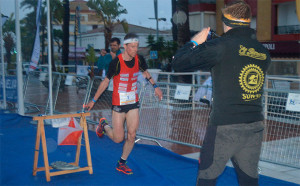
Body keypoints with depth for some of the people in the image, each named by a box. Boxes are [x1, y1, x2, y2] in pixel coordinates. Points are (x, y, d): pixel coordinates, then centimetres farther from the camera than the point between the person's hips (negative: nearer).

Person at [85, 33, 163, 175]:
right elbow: (105, 82, -8)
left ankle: (121, 163, 20)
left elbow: (145, 72, 20)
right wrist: (93, 101, -4)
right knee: (118, 138, 0)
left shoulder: (139, 59, -4)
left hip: (134, 103, 4)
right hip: (118, 104, -4)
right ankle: (104, 125, 31)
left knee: (132, 135, 1)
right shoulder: (116, 62, -18)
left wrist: (155, 86, 15)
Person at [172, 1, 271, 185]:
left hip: (225, 127, -5)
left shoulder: (221, 46, -11)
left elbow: (179, 63, -7)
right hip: (255, 127, 6)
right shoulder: (263, 52, 7)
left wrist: (195, 42, 9)